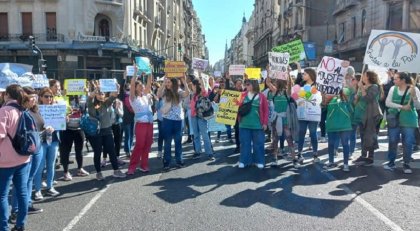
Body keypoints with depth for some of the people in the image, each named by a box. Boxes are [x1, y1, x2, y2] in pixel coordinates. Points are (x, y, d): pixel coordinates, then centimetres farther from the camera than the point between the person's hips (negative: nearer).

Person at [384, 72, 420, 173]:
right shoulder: (393, 89, 1)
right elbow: (388, 103, -5)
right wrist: (401, 106, -15)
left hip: (409, 120, -2)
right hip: (394, 119, 2)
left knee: (408, 143, 2)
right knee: (392, 141, 5)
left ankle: (406, 164, 15)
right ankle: (391, 162, 18)